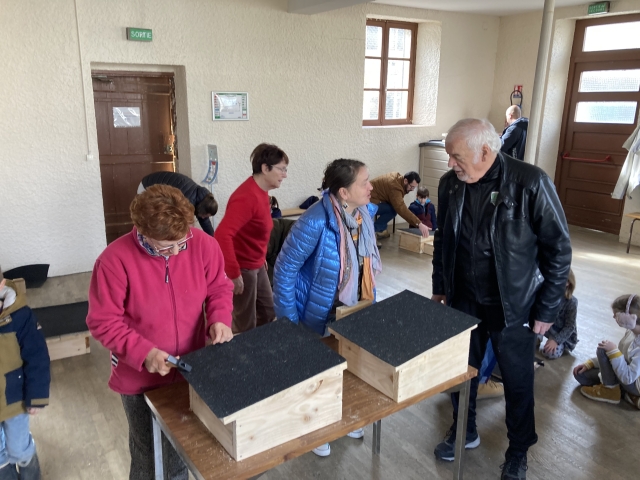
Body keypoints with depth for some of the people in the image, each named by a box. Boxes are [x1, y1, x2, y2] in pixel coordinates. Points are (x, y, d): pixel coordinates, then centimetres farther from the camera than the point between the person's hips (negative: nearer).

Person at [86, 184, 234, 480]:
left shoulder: (203, 244, -17)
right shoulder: (115, 260, -25)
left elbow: (219, 288, -1)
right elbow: (103, 322, -17)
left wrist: (219, 319, -21)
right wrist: (143, 353, -28)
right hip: (140, 378, -2)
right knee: (147, 452, 20)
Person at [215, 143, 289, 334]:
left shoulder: (261, 191, 5)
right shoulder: (247, 197, -27)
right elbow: (222, 234, -34)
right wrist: (233, 273, -31)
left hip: (257, 265, 10)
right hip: (242, 268, -10)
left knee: (268, 313, 21)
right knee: (246, 326, 6)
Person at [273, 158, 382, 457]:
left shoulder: (364, 212, -7)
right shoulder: (315, 222, -31)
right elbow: (285, 269, -23)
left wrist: (369, 302, 13)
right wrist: (289, 322, -19)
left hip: (354, 312, 7)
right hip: (319, 317, -6)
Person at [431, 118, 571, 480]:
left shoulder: (530, 183, -20)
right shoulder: (450, 184, -5)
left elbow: (559, 249, -13)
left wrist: (547, 310, -10)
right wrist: (439, 287, 12)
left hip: (513, 307, -3)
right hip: (463, 301, 4)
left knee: (518, 382, 14)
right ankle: (464, 431, 44)